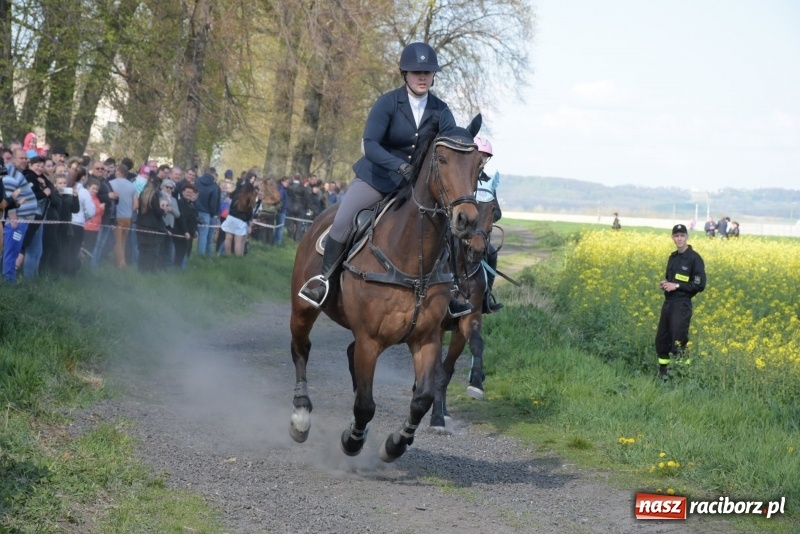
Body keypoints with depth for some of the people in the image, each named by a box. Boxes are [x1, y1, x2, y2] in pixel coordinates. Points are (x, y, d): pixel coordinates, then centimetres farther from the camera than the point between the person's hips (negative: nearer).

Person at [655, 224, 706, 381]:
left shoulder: (694, 258, -10)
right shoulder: (673, 257, 13)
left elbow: (699, 285, -13)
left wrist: (677, 286, -16)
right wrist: (664, 283, 5)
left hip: (682, 305, -8)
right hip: (668, 303, 8)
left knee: (678, 343, -12)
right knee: (661, 339, 12)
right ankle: (662, 374, 24)